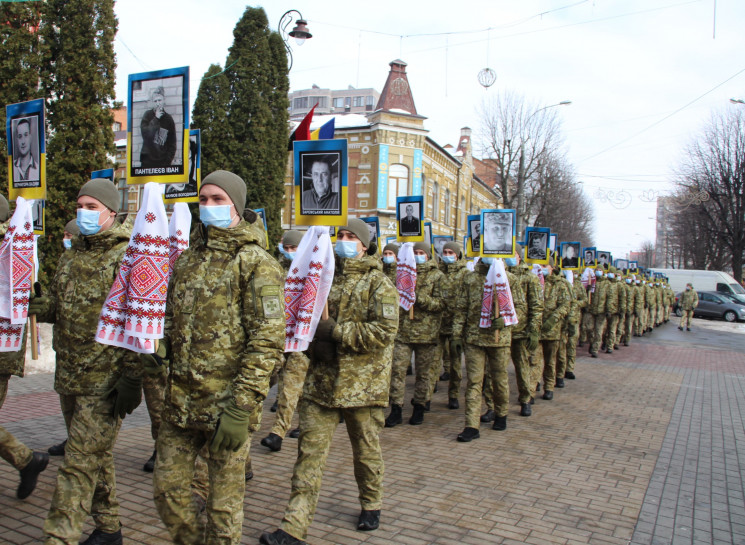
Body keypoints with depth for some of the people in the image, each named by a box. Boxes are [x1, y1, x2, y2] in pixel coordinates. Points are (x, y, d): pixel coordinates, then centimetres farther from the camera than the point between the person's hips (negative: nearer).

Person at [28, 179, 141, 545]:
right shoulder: (72, 256, 14)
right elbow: (57, 306, 20)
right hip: (69, 377, 8)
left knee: (80, 463, -4)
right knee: (96, 458, 18)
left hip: (104, 382, -8)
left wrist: (132, 378, -19)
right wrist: (27, 304, 0)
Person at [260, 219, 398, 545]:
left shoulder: (379, 284, -6)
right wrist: (316, 340, -2)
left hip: (361, 383, -3)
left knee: (366, 450, 14)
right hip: (321, 380, 4)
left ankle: (371, 505, 38)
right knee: (310, 451, 3)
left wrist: (336, 331, -18)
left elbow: (385, 331, -18)